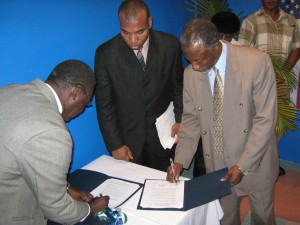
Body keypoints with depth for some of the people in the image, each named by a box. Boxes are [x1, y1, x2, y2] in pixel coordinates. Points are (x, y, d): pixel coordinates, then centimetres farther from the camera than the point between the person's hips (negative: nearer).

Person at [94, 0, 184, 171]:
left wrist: (180, 121, -4)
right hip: (126, 138, -1)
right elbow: (104, 105, -7)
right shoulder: (105, 53, -12)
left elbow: (179, 86, 5)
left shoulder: (170, 45, -9)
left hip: (162, 135, 1)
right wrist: (114, 145, -8)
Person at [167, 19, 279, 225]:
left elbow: (266, 119, -18)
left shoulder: (257, 62, -20)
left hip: (256, 162, -2)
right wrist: (180, 160, -6)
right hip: (217, 165, 3)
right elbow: (191, 119, 3)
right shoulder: (190, 74, -7)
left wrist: (243, 165, -18)